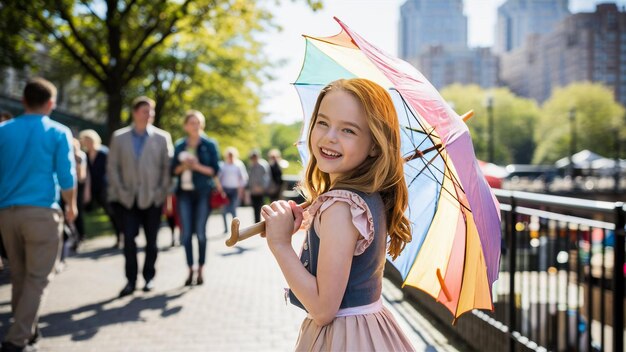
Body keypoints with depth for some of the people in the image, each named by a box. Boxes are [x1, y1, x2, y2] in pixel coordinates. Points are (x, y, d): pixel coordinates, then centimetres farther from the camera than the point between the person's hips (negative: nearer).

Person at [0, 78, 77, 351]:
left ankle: (26, 330, 24)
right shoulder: (58, 133, -2)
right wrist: (70, 206, 13)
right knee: (37, 278, 1)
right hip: (42, 212, -4)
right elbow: (66, 176, -4)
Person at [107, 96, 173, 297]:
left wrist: (163, 192, -5)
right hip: (129, 198, 1)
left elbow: (167, 167, 3)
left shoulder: (162, 137, 3)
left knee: (151, 240, 6)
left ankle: (149, 278, 18)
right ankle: (131, 280, 4)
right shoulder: (119, 137, 6)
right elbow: (112, 167, 6)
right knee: (129, 239, -4)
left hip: (153, 198, 0)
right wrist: (120, 191, -3)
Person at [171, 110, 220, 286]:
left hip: (203, 192, -3)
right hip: (184, 192, 3)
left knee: (201, 232, -1)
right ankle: (190, 270, 7)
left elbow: (215, 170, -1)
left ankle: (200, 270, 8)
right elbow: (173, 170, 11)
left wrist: (198, 166, -15)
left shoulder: (209, 144, 2)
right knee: (186, 233, 0)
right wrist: (183, 166, -9)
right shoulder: (179, 145, 11)